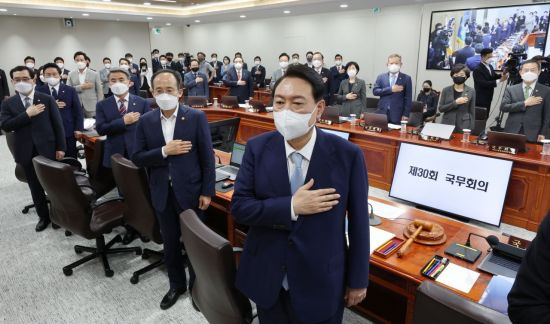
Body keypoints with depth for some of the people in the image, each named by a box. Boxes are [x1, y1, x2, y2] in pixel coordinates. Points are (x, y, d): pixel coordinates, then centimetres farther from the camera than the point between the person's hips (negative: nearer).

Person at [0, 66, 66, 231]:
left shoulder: (47, 99, -1)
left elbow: (58, 124, -2)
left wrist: (60, 147, -6)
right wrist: (27, 114, -17)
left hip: (48, 149, -2)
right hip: (26, 153, 2)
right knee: (35, 188, 12)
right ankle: (43, 216, 27)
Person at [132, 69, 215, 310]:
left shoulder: (196, 117, -9)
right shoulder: (146, 121, 0)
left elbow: (207, 157, -8)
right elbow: (137, 158, -2)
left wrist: (207, 192, -10)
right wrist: (164, 151, -18)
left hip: (190, 190, -3)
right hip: (162, 193, 3)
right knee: (170, 243, 18)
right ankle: (176, 285, 40)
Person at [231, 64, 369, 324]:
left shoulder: (347, 155, -15)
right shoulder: (257, 148, -9)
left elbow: (358, 223, -8)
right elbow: (239, 207, -10)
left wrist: (358, 280, 0)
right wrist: (292, 207, -23)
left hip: (321, 284, -2)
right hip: (266, 280, 2)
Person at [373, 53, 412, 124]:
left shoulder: (406, 78, 4)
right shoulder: (381, 77, 10)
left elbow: (408, 98, 1)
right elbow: (375, 91, -2)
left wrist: (405, 115, -6)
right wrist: (390, 89, -12)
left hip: (397, 115, -1)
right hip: (382, 113, 2)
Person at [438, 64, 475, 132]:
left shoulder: (471, 91, 2)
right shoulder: (446, 90, 4)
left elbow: (472, 112, 3)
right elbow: (440, 108, -2)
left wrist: (471, 129, -2)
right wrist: (455, 102, -14)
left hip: (463, 127, -1)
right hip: (447, 125, 1)